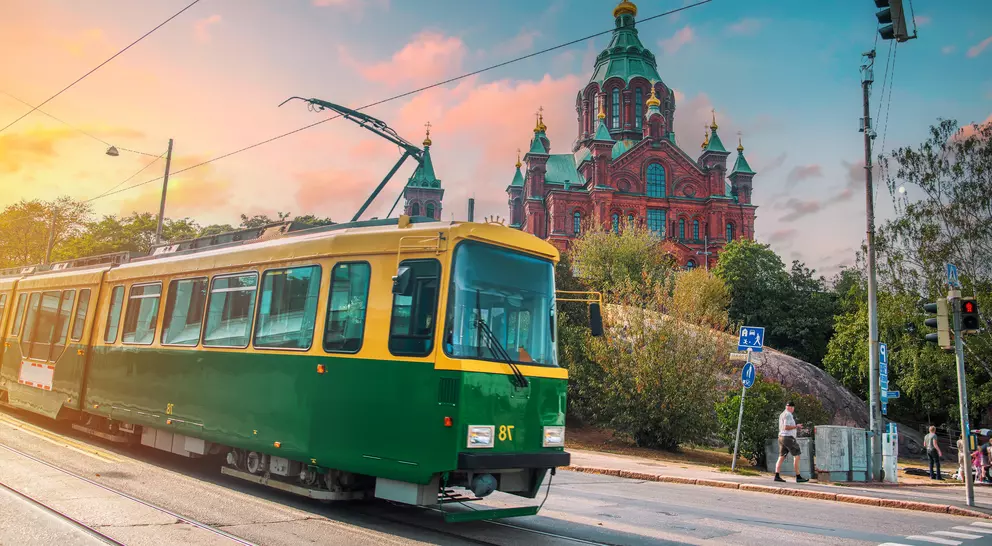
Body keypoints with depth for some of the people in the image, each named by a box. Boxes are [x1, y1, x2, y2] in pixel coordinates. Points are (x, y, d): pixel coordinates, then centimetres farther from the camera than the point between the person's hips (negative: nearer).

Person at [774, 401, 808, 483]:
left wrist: (795, 427, 22)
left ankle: (777, 476, -3)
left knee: (781, 457, 5)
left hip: (781, 437, 10)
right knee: (796, 456, -4)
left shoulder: (782, 415, 18)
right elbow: (786, 427, -22)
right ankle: (798, 477, -5)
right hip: (788, 438, -10)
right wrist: (796, 426, -12)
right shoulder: (788, 415, -13)